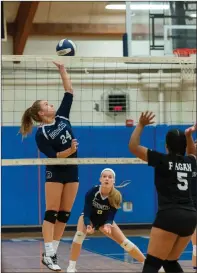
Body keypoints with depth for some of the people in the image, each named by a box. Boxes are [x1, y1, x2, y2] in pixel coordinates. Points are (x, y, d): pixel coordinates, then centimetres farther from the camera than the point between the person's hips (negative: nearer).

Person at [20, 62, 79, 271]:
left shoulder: (62, 117, 5)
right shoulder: (41, 134, -11)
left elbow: (69, 92, 5)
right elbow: (53, 156, -16)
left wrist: (62, 69, -2)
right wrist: (70, 150, -31)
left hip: (72, 171, 6)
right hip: (55, 173, -6)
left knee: (64, 214, 4)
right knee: (51, 213, -7)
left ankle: (53, 252, 8)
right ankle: (47, 255, -10)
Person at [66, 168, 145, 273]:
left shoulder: (117, 197, -29)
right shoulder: (91, 192, -33)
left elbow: (110, 217, -25)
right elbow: (86, 214, -29)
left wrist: (107, 225, -47)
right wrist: (88, 226, -49)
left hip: (105, 220, 1)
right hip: (89, 218, -1)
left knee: (124, 242, -5)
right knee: (79, 235, -30)